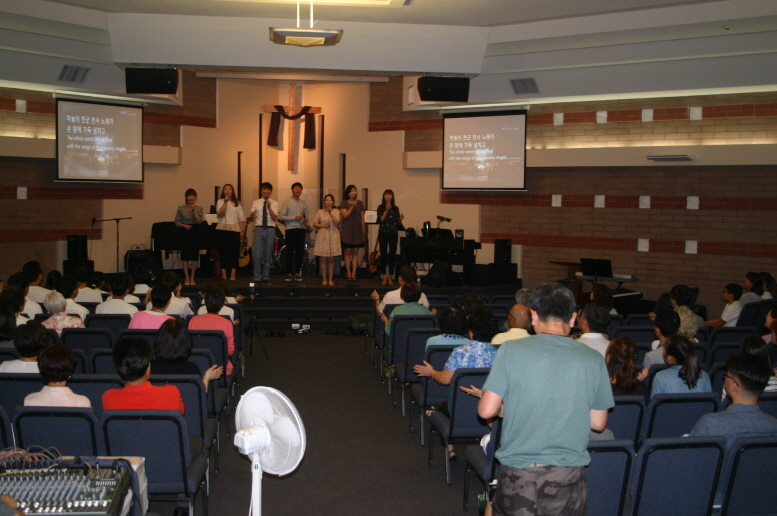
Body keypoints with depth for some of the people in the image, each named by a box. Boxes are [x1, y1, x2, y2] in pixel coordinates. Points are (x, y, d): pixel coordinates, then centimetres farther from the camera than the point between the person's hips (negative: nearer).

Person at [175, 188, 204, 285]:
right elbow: (177, 222, 1)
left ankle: (192, 277, 11)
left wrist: (194, 210, -14)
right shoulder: (181, 208, 3)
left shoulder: (199, 208, 4)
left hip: (195, 233, 1)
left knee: (194, 255, 2)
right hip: (185, 233, 0)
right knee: (185, 255, 0)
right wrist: (184, 226, -14)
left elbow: (199, 221, -8)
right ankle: (187, 278, 8)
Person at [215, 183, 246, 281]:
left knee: (234, 251, -2)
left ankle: (233, 274, 3)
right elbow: (220, 214, -10)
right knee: (223, 251, -1)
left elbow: (241, 218, 8)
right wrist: (225, 202, -16)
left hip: (235, 229, 1)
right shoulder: (220, 201, 6)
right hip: (222, 229, -1)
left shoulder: (237, 203, 11)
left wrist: (242, 231, 0)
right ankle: (223, 274, 3)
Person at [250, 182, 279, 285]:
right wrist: (252, 216, -14)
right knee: (257, 255, -6)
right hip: (259, 229, 0)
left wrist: (269, 207, -20)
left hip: (270, 230, 0)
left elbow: (275, 218, -7)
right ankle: (256, 278, 4)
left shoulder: (274, 203, 4)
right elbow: (252, 218, 10)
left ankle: (266, 278, 15)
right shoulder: (256, 203, 8)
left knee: (268, 255, 5)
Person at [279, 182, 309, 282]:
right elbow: (281, 217, -5)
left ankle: (297, 273, 10)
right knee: (290, 251, -3)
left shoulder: (304, 203, 13)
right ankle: (289, 273, 4)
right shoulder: (287, 202, 1)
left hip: (301, 229, 4)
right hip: (290, 229, -4)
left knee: (300, 251, 3)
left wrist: (305, 220, -4)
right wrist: (294, 217, -13)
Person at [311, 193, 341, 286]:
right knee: (323, 260, 0)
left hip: (333, 237, 0)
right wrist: (322, 225, -11)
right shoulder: (320, 212, 5)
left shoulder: (336, 211, 6)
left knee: (331, 259, 3)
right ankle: (324, 279, 8)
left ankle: (330, 279, 11)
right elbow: (314, 224, 5)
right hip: (322, 237, 0)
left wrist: (330, 212, -12)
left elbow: (337, 223, -8)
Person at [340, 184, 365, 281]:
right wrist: (352, 207, -18)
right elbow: (345, 215, -11)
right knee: (347, 252, 1)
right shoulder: (344, 203, 2)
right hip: (347, 230, -2)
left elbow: (362, 218, 10)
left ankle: (354, 272, 6)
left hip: (357, 230, 2)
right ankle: (348, 272, 9)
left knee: (355, 252, 2)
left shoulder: (360, 203, 8)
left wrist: (363, 230, 5)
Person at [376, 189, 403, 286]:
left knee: (392, 255, 0)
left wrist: (400, 219, -11)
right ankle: (384, 278, 6)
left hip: (393, 234, 2)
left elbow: (398, 223, 10)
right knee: (383, 255, -1)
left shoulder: (395, 208, 7)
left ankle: (390, 278, 7)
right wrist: (386, 210, -18)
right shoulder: (381, 207, 1)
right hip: (383, 233, -2)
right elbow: (380, 220, -10)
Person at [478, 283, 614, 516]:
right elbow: (598, 423, 4)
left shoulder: (511, 350, -8)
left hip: (517, 473, -1)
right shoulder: (593, 359, -3)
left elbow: (486, 410, -7)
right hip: (568, 474, 1)